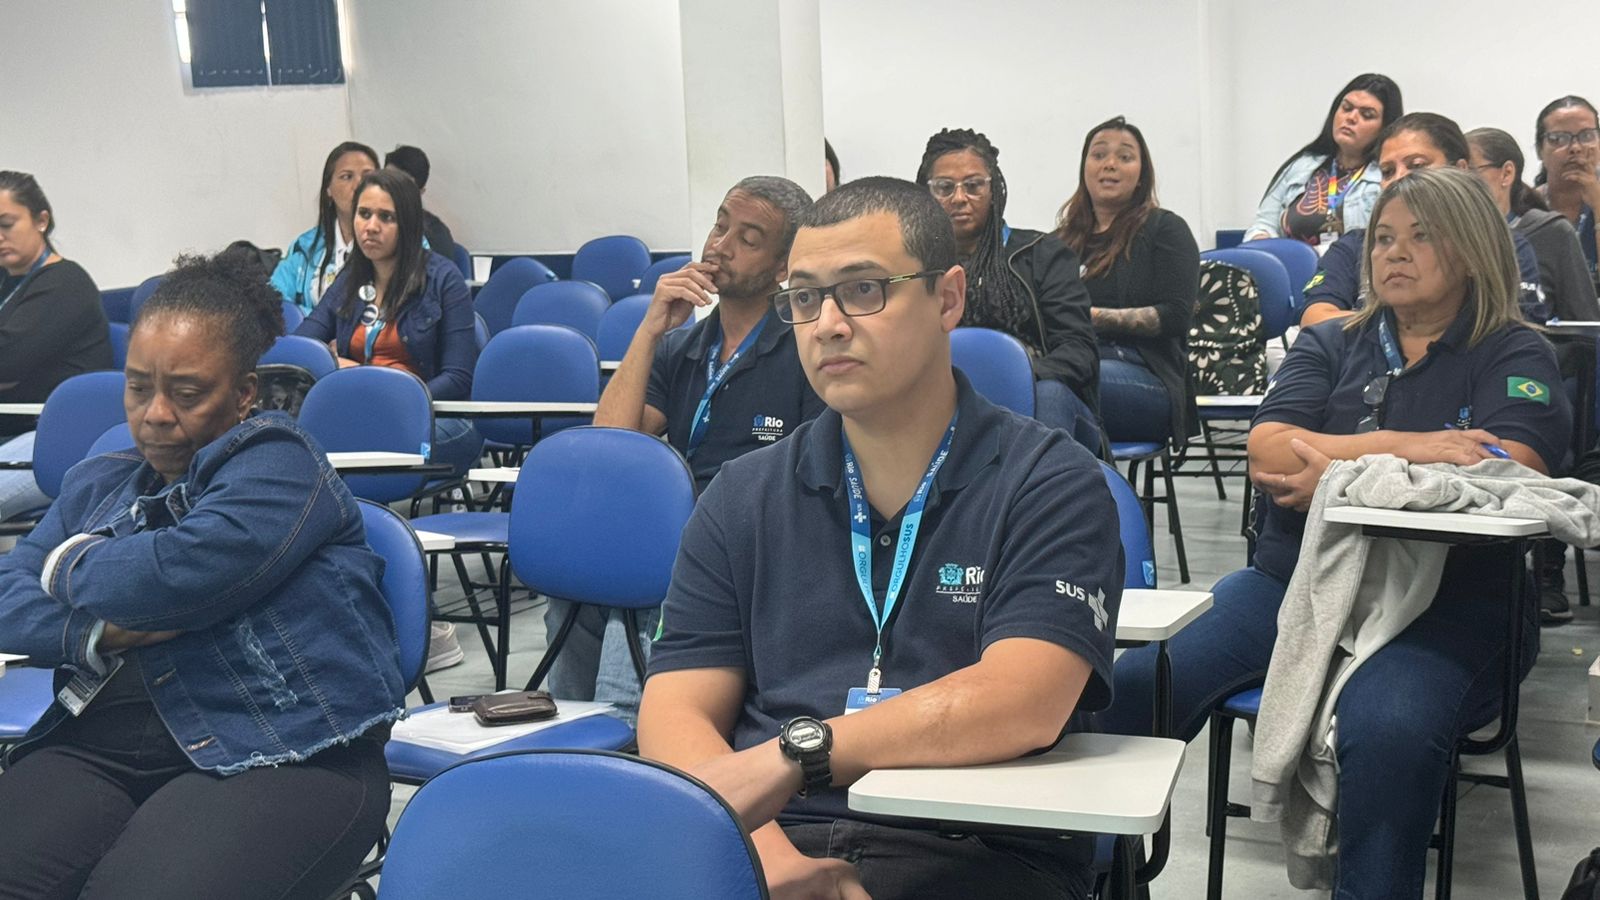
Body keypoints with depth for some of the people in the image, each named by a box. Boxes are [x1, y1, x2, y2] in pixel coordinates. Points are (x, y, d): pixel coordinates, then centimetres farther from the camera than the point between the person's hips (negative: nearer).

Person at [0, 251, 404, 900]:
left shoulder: (276, 463, 1)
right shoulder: (96, 484, 23)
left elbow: (180, 574, -16)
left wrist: (68, 567, 5)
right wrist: (97, 633, -7)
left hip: (278, 757, -6)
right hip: (96, 746, 6)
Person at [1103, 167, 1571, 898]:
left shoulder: (1516, 357, 8)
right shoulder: (1328, 345, 17)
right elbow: (1267, 455, 1)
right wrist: (1404, 448, -10)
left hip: (1443, 605, -3)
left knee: (1388, 730, -37)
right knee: (1128, 687, -21)